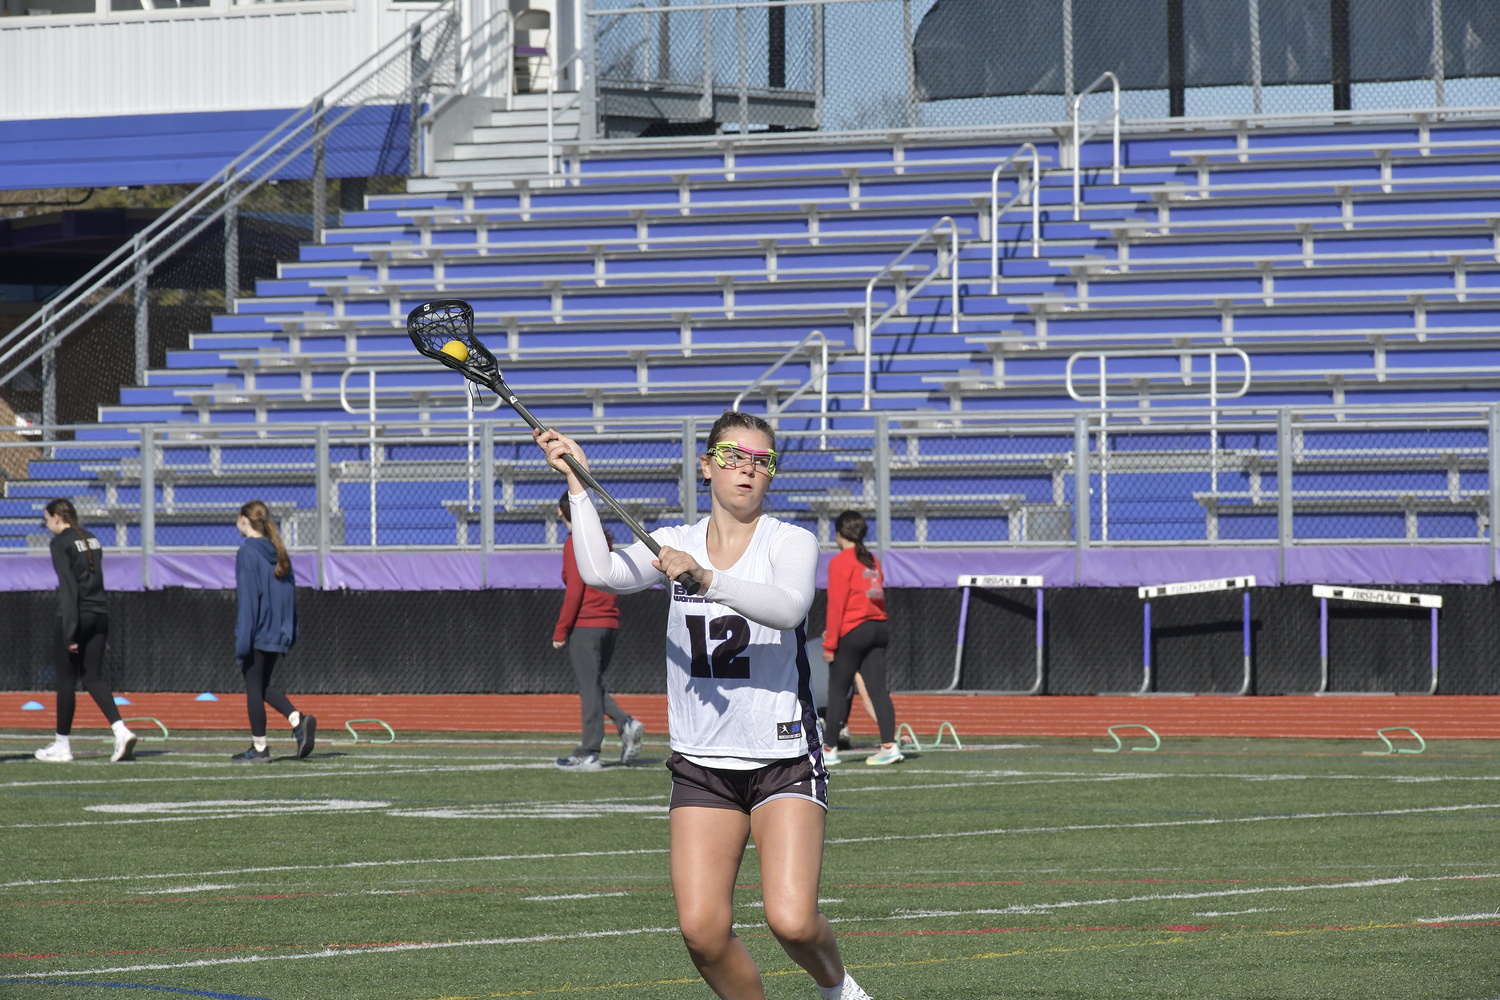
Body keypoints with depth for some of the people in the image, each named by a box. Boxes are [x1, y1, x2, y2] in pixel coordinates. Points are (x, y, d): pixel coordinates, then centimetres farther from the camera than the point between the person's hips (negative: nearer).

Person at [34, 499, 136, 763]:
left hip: (78, 613, -7)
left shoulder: (61, 543, -9)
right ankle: (121, 730, -10)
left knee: (66, 679, 3)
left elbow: (68, 586, -15)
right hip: (100, 613, 7)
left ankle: (62, 746, 9)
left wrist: (70, 632, -17)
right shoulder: (91, 540, 14)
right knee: (93, 678, 8)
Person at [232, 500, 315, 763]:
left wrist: (242, 638, -16)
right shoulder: (278, 552, 10)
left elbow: (248, 596, -16)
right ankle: (298, 720, -2)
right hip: (279, 631, 7)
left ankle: (259, 748, 5)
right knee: (263, 687, 17)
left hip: (258, 631, -7)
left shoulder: (248, 552, -12)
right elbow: (290, 592, 12)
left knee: (253, 687, 2)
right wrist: (290, 632, 17)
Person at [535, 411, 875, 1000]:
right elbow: (600, 571, -11)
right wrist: (576, 481, -13)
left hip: (785, 759, -3)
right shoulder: (675, 544, 8)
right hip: (701, 762, 3)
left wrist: (708, 579, -37)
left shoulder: (792, 542, -3)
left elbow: (789, 607, -25)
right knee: (702, 929, -11)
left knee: (791, 920, -17)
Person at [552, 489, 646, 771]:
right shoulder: (602, 539, 14)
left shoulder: (575, 543, -9)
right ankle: (626, 724, -2)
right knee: (592, 686, 16)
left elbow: (575, 591, -16)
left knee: (589, 687, -6)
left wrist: (560, 631, -12)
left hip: (585, 624, -8)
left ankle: (589, 753, -5)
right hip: (610, 623, 8)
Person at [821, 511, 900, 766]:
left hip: (852, 631, -7)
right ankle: (889, 745, -7)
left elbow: (837, 604, -12)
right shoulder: (872, 561, 15)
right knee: (877, 688, 3)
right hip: (878, 629, 7)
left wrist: (830, 642, -10)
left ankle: (830, 751, 4)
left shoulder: (840, 562, -7)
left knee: (837, 690, 1)